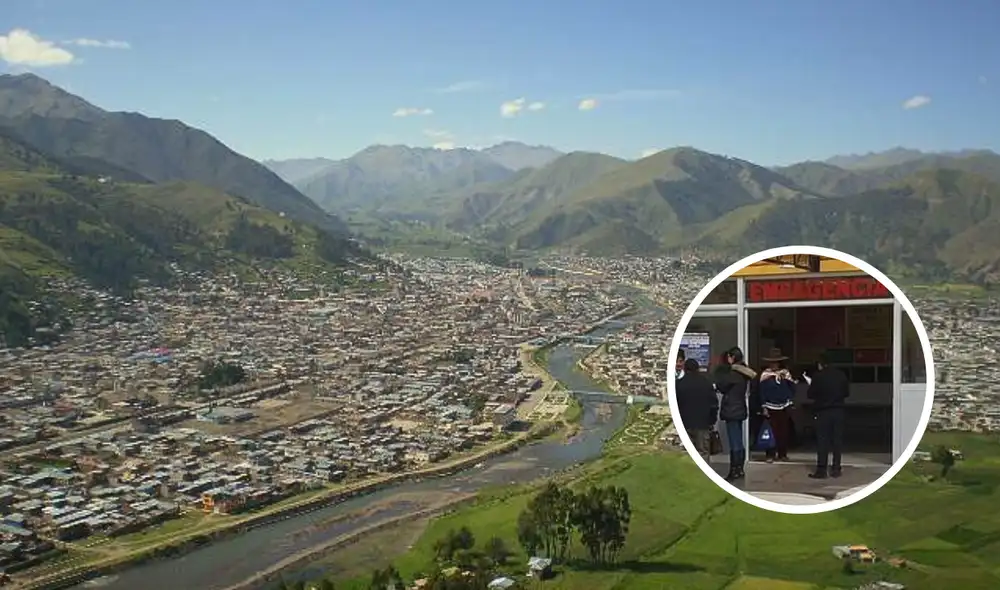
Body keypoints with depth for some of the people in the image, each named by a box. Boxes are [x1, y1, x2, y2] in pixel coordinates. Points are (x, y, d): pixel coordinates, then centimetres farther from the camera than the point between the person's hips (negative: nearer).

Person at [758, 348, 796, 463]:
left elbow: (792, 388, 8)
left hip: (784, 407, 3)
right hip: (771, 407, -2)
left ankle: (782, 454, 16)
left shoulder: (785, 373, 5)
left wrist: (790, 401, 0)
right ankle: (770, 455, 4)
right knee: (771, 431, -3)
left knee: (784, 431, 5)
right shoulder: (765, 374, -3)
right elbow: (762, 391, -3)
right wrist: (764, 407, -7)